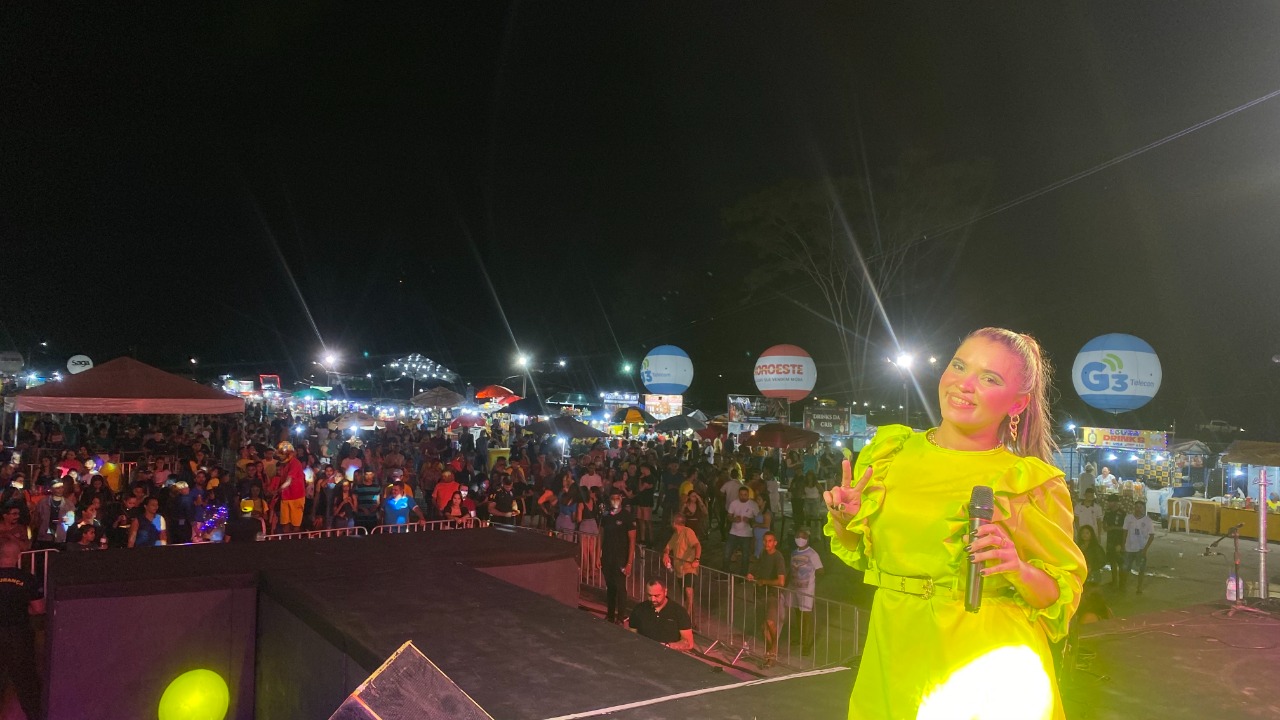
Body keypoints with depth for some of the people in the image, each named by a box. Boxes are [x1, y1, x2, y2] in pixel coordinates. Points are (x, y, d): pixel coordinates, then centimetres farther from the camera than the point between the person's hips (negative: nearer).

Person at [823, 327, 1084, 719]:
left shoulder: (1033, 483, -9)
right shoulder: (890, 451, 0)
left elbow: (1064, 594, -3)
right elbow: (860, 551, 13)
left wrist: (1020, 571, -23)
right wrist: (844, 520, -8)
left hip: (988, 670, -3)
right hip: (895, 658, 3)